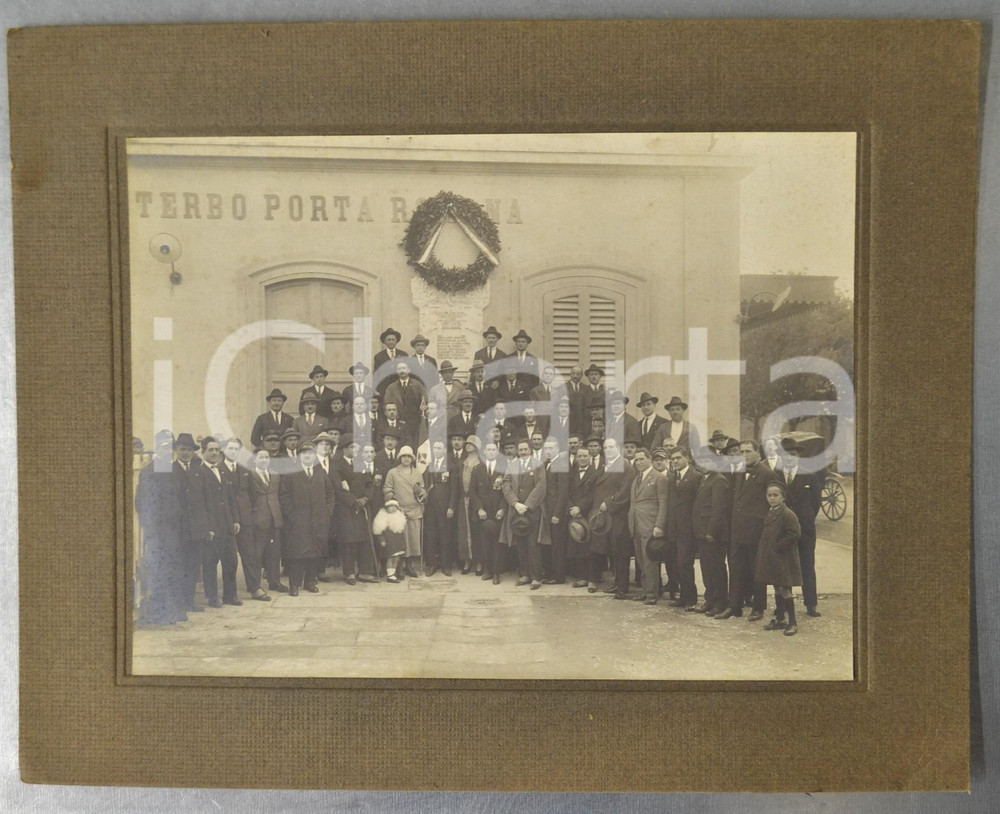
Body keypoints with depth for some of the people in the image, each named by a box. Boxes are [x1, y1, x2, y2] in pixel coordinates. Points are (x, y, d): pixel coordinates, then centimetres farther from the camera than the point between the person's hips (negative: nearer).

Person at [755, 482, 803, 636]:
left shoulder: (787, 514, -15)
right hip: (771, 558, 8)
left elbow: (793, 534, -21)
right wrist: (763, 550, 9)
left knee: (785, 590, -4)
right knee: (777, 589, 15)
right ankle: (780, 619, 24)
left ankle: (792, 623, 3)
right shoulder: (769, 513, 10)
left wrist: (778, 547, -18)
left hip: (783, 559, -8)